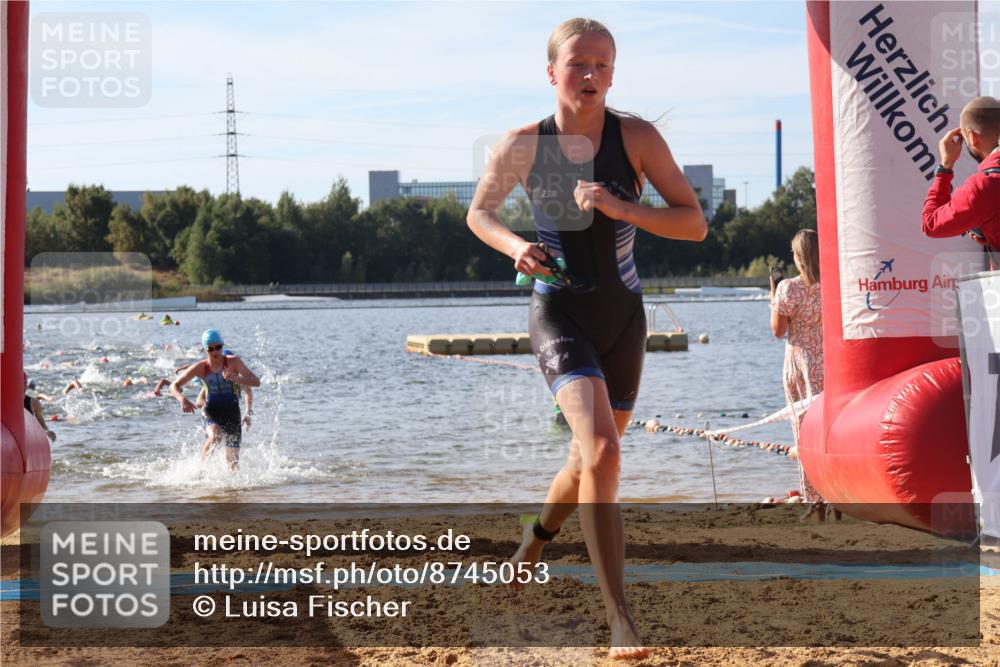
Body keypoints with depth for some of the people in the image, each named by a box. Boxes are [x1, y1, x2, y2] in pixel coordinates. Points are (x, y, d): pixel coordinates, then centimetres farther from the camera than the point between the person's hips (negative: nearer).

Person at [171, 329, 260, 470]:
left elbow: (256, 382, -17)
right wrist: (182, 399, -24)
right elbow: (174, 386, -2)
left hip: (232, 413, 1)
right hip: (212, 412, -1)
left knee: (233, 461, 0)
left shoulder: (233, 362, -8)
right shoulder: (200, 368, -5)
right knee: (214, 436, -34)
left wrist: (236, 378, -35)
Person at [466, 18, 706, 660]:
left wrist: (621, 207, -25)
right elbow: (480, 211, 8)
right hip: (559, 314, -3)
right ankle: (621, 619, -20)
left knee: (591, 461, 18)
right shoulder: (524, 145, -8)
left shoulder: (637, 137, -8)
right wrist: (514, 245, -13)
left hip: (623, 315, 3)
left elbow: (695, 223, -10)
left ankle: (541, 530, 54)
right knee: (602, 454, -24)